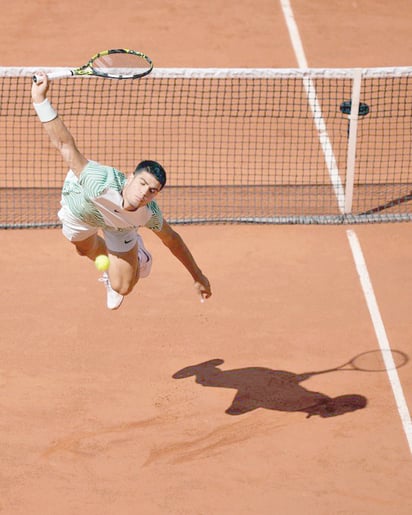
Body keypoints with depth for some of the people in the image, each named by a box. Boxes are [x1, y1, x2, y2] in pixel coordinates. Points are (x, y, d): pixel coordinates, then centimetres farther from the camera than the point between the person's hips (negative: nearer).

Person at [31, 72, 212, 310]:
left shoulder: (149, 213, -38)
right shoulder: (103, 182, -53)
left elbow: (172, 239, -16)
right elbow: (65, 145, -55)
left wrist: (198, 276, -6)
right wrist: (40, 99, -65)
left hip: (120, 226, 1)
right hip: (78, 206, -1)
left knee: (121, 287, 2)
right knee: (85, 248, 32)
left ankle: (138, 257, 38)